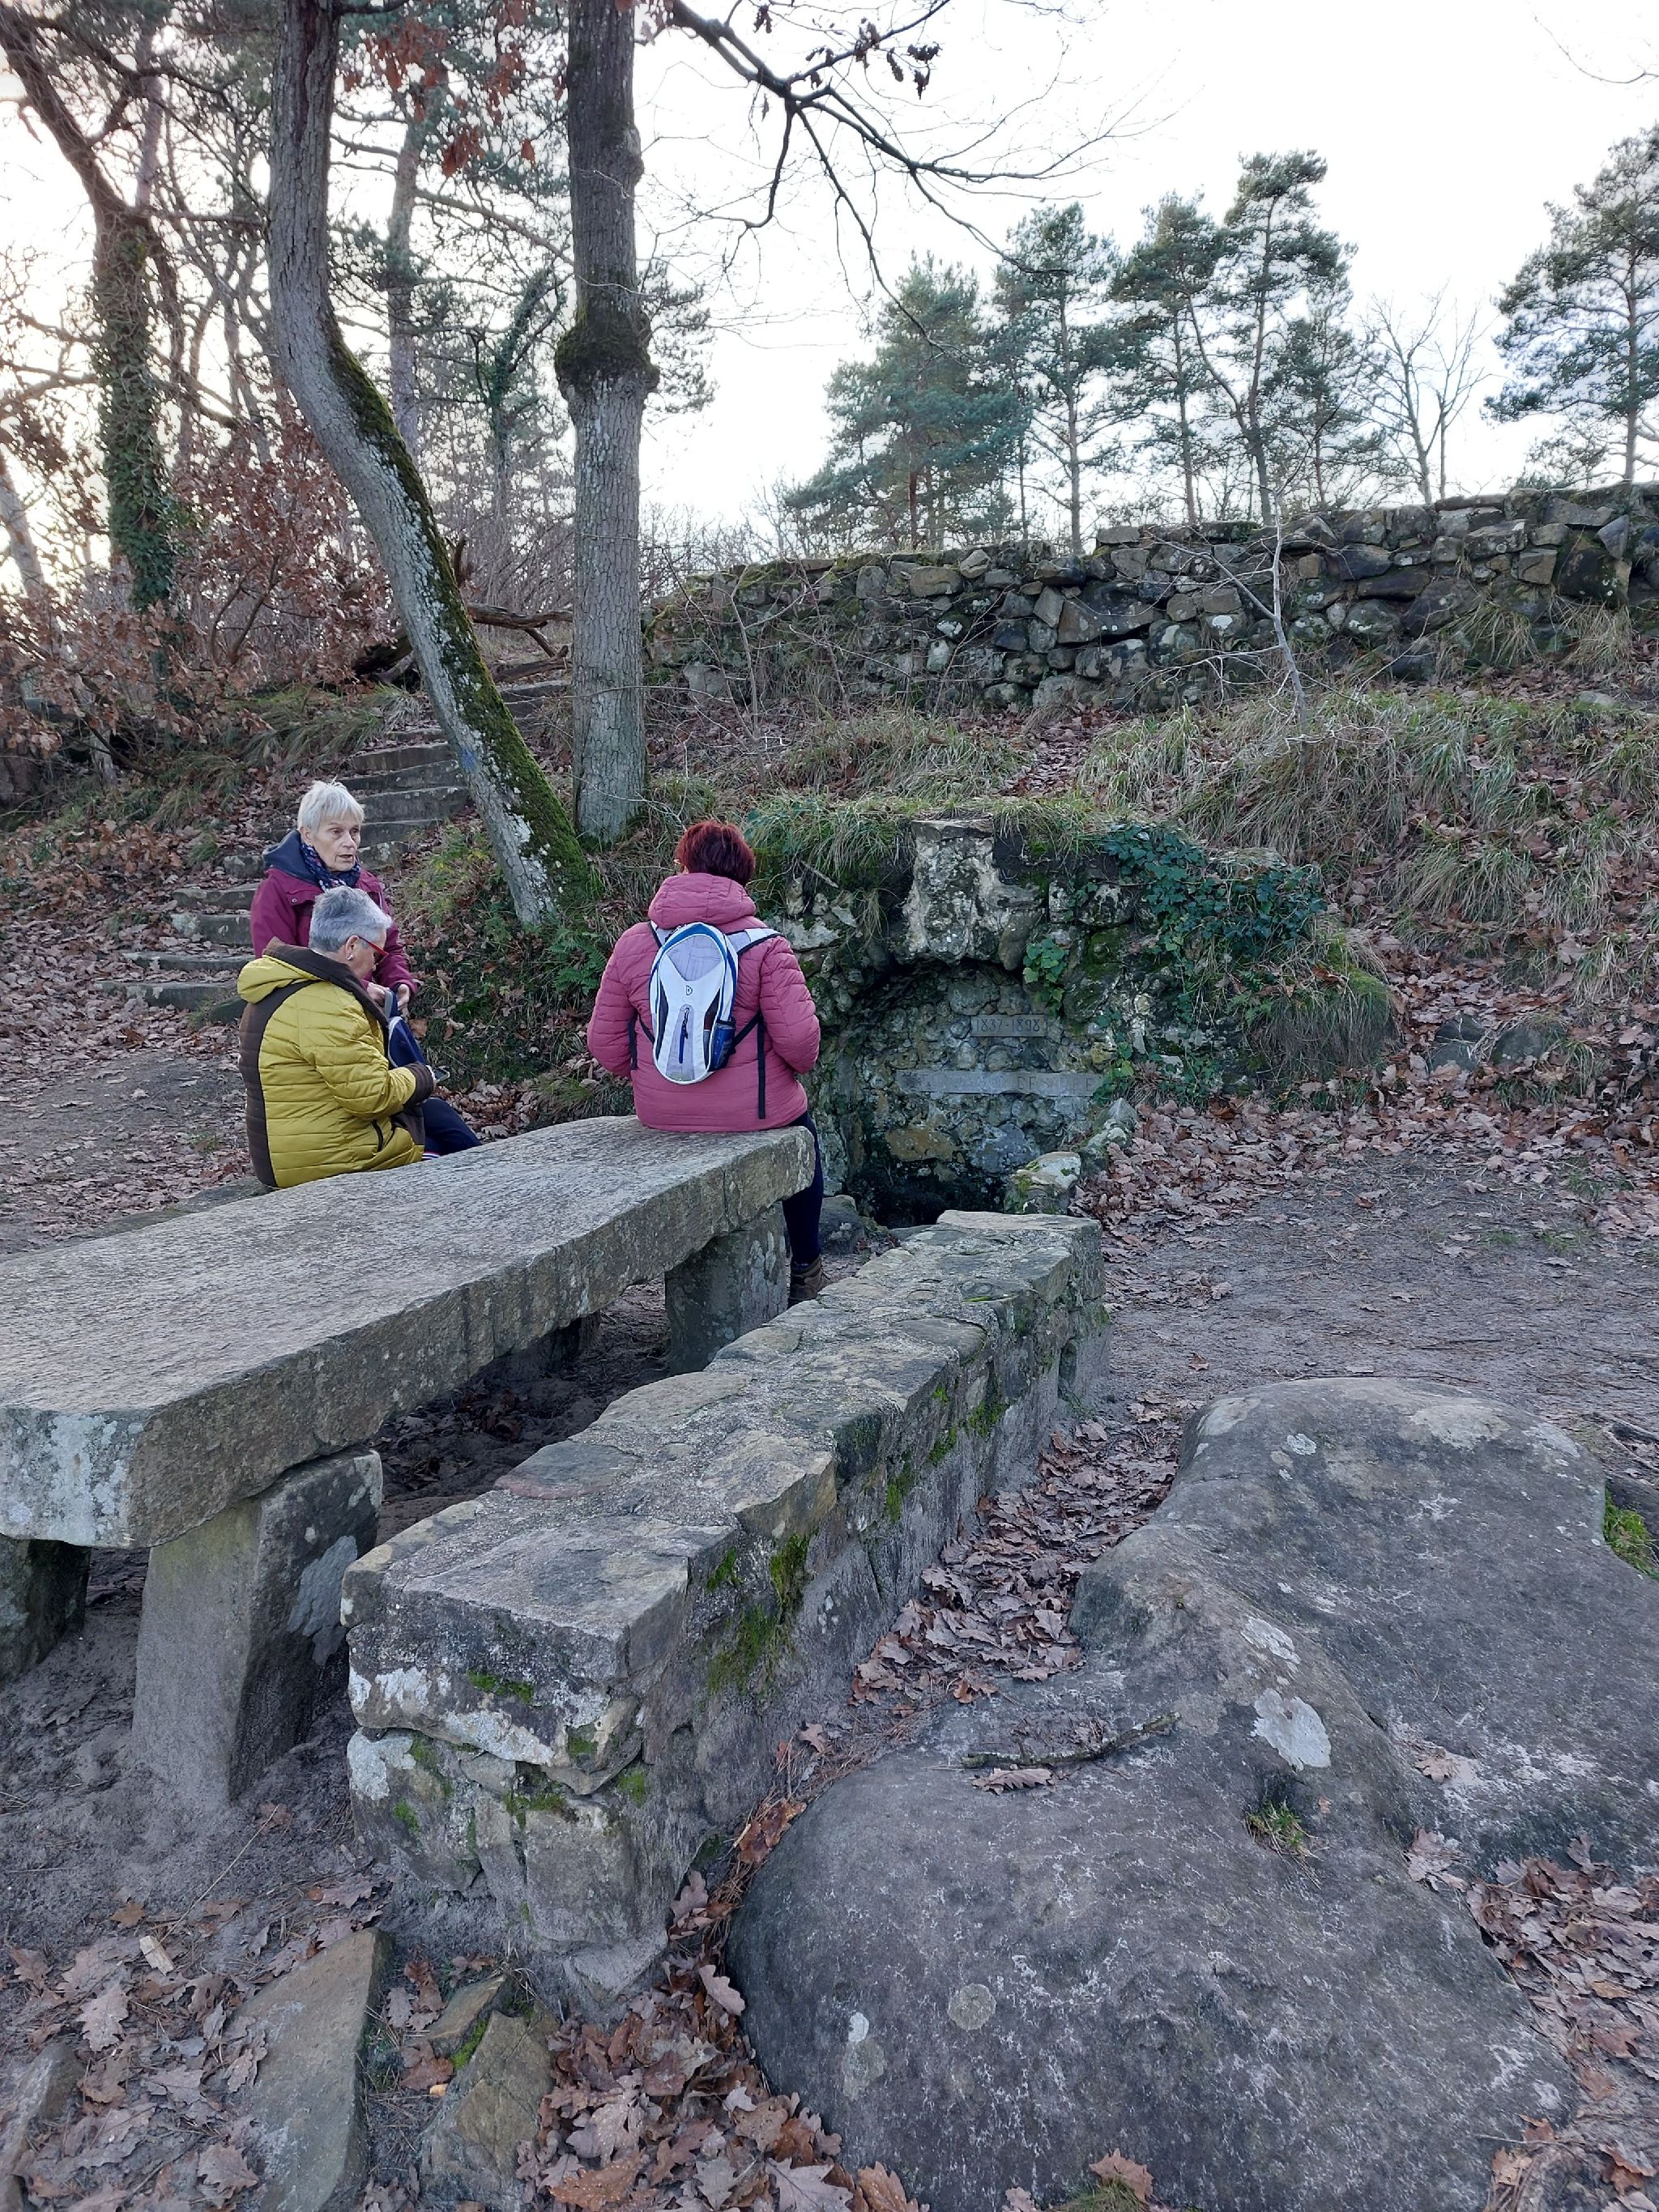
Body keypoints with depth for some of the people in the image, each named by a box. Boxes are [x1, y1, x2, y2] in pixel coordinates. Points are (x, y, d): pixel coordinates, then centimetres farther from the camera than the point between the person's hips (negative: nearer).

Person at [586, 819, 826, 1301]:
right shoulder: (764, 945, -13)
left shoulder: (633, 943, -5)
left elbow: (605, 1043, -1)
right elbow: (799, 1041, -18)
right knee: (803, 1136, 31)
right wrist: (797, 1064, 5)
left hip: (660, 1112, 3)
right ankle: (804, 1268, 40)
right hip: (753, 1111, -3)